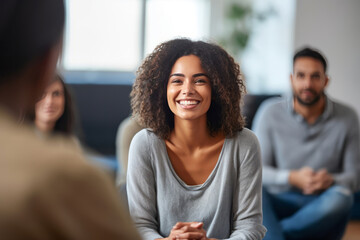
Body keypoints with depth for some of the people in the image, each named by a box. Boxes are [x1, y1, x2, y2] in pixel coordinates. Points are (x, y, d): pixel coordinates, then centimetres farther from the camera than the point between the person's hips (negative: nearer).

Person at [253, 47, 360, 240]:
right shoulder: (270, 112, 0)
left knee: (340, 197, -35)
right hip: (279, 202, 0)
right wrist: (292, 178, -21)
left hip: (321, 209, 1)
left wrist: (331, 180, -22)